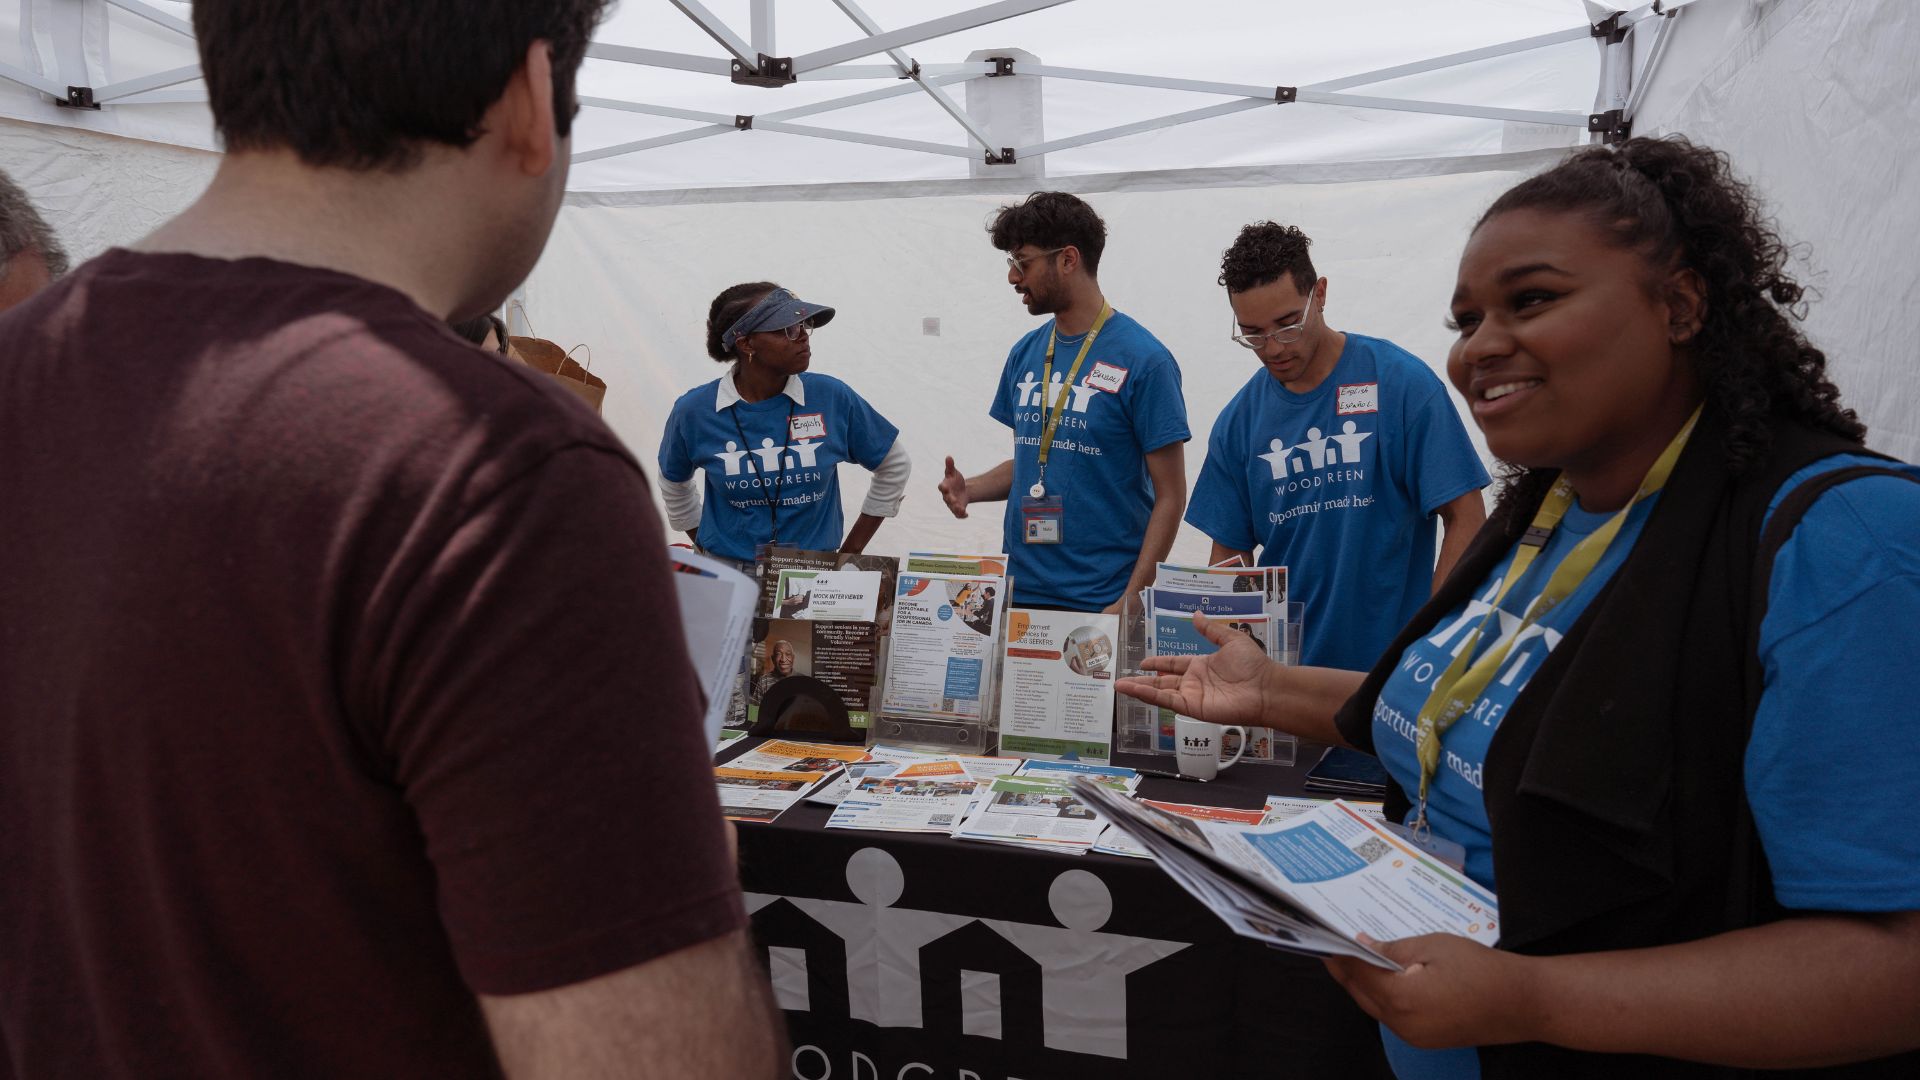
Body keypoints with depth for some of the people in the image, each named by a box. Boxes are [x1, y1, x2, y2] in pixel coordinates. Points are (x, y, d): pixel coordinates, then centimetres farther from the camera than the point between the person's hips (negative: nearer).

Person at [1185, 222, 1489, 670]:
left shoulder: (1402, 382, -8)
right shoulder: (1239, 421, 2)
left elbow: (1466, 522, -8)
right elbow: (1230, 553, 7)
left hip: (1390, 665, -3)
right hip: (1278, 667, 3)